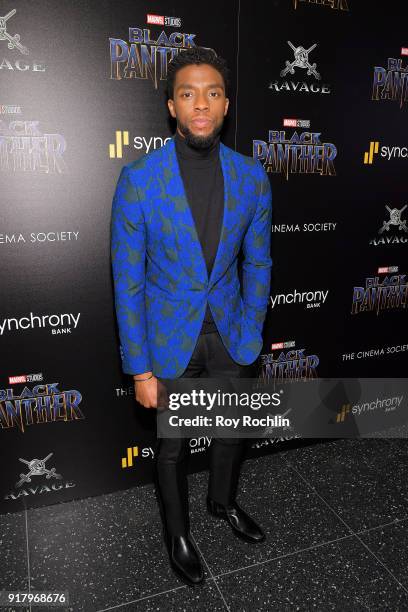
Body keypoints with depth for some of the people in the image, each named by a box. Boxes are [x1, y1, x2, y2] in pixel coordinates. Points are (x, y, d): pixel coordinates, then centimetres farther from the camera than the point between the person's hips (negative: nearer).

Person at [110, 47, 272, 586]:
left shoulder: (251, 177, -5)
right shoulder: (138, 179, -15)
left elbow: (257, 265, 3)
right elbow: (128, 280, -12)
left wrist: (250, 338, -1)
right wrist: (140, 367, -11)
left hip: (229, 333, 3)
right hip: (169, 338, -3)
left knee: (232, 432, 22)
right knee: (173, 445, 16)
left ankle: (224, 502, 54)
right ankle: (177, 532, 44)